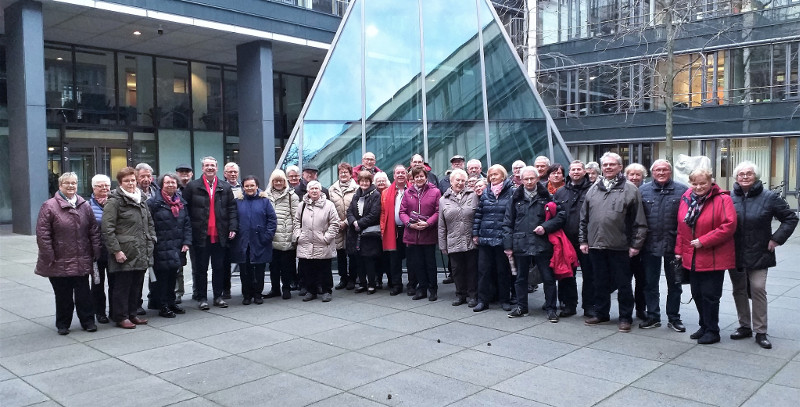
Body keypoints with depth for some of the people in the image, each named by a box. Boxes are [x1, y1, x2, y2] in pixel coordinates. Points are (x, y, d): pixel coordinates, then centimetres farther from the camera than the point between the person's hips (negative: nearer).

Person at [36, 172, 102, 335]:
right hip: (60, 262, -3)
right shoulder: (49, 206, -5)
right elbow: (42, 234, -8)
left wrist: (95, 252, 3)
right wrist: (49, 257, -12)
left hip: (81, 261, 3)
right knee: (63, 295, 8)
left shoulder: (85, 205, 8)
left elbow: (94, 230, 10)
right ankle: (63, 324, 22)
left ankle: (87, 321, 18)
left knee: (83, 294, 8)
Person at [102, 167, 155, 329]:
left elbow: (149, 223, 22)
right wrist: (116, 250, -16)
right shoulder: (114, 201, -8)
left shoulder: (142, 199, 14)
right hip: (125, 253, -7)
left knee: (137, 284, 13)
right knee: (122, 285, 1)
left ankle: (132, 314, 24)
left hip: (142, 252, 7)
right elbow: (107, 228, -13)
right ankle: (121, 317, 12)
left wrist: (151, 241, 11)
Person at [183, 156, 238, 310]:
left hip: (220, 235, 2)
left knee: (219, 268, 9)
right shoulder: (192, 186, 1)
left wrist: (233, 228, -1)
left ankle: (218, 296, 20)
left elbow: (232, 208, 8)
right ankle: (201, 298, 15)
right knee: (201, 268, 6)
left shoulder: (225, 187, 8)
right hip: (200, 235, -2)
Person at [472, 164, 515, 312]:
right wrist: (475, 233, 6)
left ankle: (505, 300, 19)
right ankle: (483, 300, 12)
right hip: (485, 238, 3)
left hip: (502, 238, -3)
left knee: (503, 270, 7)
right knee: (483, 269, 4)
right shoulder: (485, 193, 10)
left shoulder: (511, 193, -1)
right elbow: (478, 214, 11)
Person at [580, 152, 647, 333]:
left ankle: (625, 317, 17)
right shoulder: (594, 189, 11)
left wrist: (636, 244, -8)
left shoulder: (630, 189, -3)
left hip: (619, 246, -4)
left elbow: (639, 221, -5)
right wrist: (583, 240, 10)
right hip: (596, 244, 4)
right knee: (600, 282, 15)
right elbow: (584, 218, 14)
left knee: (623, 284, 5)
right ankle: (601, 313, 27)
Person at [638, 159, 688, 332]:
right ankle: (653, 317, 22)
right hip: (650, 245, 2)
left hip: (673, 245, -1)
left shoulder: (682, 191, -3)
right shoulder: (643, 190, 3)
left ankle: (674, 318, 23)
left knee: (674, 283, 11)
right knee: (650, 283, 10)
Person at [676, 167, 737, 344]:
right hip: (692, 258, 6)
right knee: (697, 294, 14)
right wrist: (679, 250, 12)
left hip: (714, 259, -6)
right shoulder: (686, 199, 7)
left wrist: (703, 241, -20)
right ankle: (704, 327, 29)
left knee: (710, 295, -1)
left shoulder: (722, 199, -11)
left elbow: (729, 226, -18)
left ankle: (712, 331, 13)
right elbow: (681, 227, 14)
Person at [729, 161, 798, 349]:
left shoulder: (769, 197, -4)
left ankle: (760, 332, 5)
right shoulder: (729, 198, 2)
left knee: (758, 289, -5)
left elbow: (791, 218, 1)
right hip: (734, 255, 3)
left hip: (759, 254, -3)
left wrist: (776, 239, -6)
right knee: (739, 290, 11)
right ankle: (744, 326, 25)